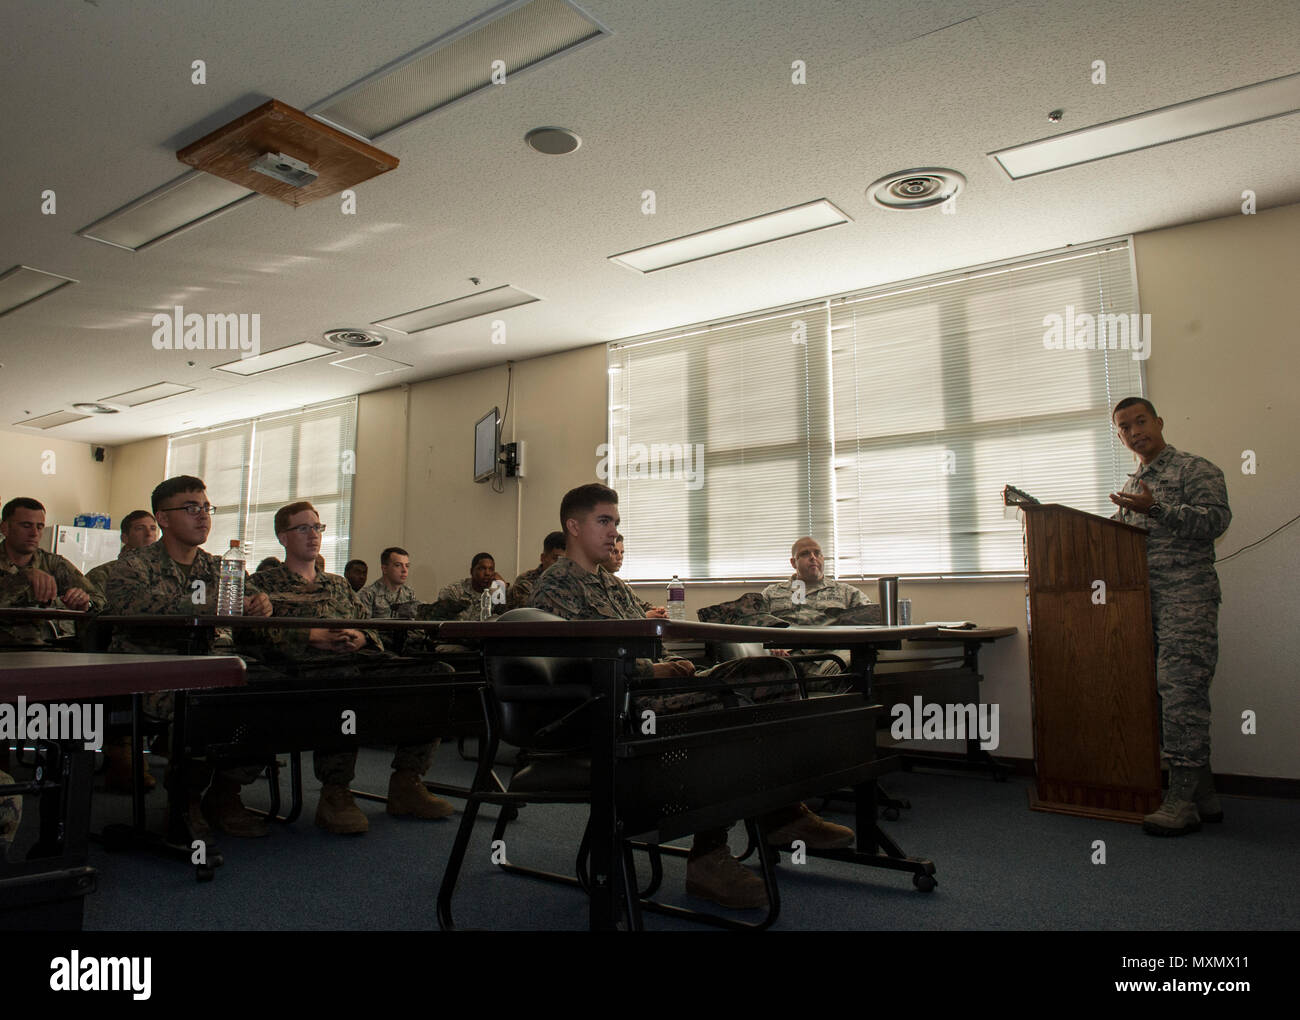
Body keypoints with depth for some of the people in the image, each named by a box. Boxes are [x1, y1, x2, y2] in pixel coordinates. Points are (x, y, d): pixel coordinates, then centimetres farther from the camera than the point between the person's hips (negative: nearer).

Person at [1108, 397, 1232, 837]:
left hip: (1187, 597, -7)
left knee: (1180, 689, -13)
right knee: (1178, 692, 6)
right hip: (1145, 599, 7)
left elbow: (1216, 520, -14)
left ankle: (1182, 800, -11)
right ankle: (1203, 795, 13)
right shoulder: (1130, 486, 24)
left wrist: (1157, 510, -25)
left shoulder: (1196, 470, 2)